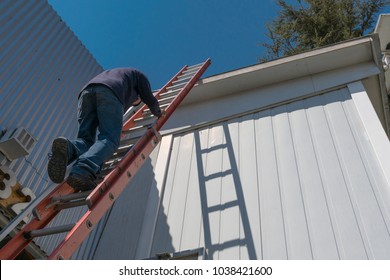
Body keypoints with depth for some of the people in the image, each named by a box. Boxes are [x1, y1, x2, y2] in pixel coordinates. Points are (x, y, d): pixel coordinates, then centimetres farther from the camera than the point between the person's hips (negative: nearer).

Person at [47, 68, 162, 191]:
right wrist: (158, 113, 51)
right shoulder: (138, 75, 37)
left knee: (86, 140, 2)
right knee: (109, 140, -13)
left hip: (86, 91, 6)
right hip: (109, 94, -5)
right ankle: (83, 171, -42)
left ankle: (68, 148, -34)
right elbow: (150, 100, 30)